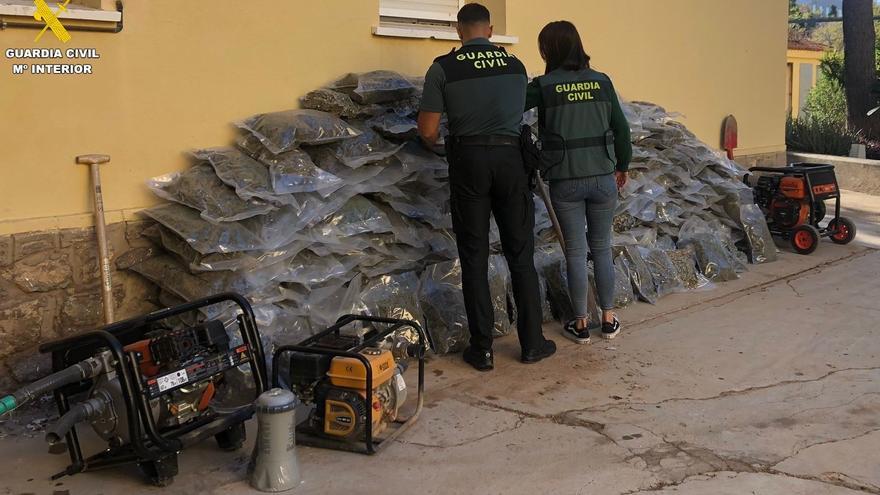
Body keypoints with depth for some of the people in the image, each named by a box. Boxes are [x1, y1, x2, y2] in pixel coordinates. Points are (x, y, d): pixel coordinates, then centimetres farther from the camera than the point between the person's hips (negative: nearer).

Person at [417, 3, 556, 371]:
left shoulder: (443, 68, -2)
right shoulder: (515, 65, 7)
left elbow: (428, 132, -3)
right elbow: (520, 115, 15)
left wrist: (438, 141, 19)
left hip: (468, 160, -2)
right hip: (509, 158, 2)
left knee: (474, 256, 4)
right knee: (520, 252, 9)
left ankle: (482, 349, 8)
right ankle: (532, 342, 15)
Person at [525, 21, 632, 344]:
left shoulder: (544, 85, -7)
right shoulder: (602, 81, 2)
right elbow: (621, 128, 6)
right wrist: (622, 166, 19)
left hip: (565, 181, -2)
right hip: (602, 178, 2)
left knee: (575, 251, 8)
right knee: (602, 248, 15)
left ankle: (581, 323, 15)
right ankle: (609, 319, 21)